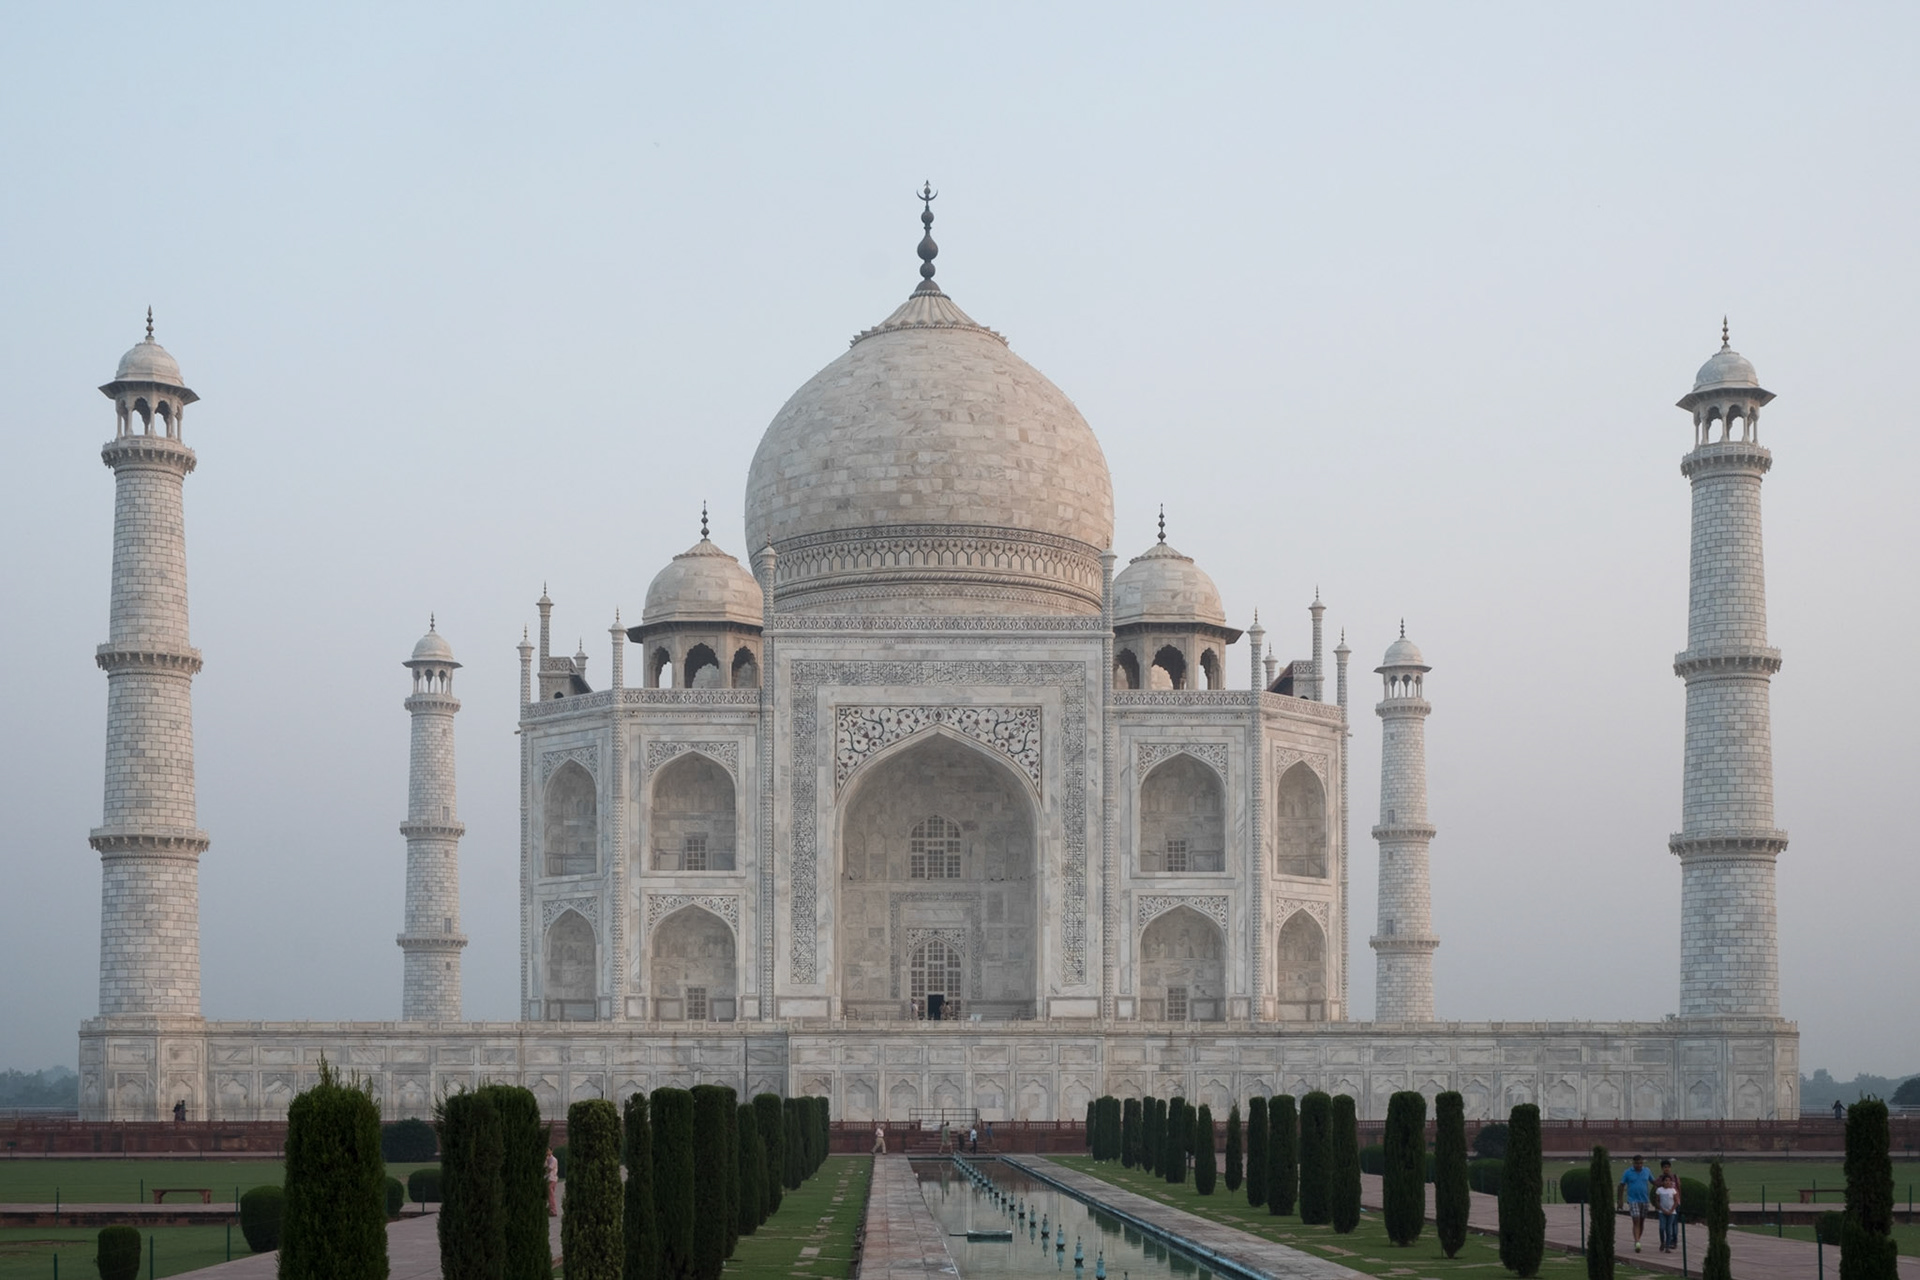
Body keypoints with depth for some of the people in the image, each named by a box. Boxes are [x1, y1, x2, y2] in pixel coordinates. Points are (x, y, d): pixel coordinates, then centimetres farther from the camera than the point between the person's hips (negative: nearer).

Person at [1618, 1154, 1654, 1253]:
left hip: (1644, 1200, 4)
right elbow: (1621, 1186, 0)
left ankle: (1637, 1240, 27)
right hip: (1633, 1200, -4)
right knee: (1636, 1221, -15)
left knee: (1641, 1222, 11)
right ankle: (1637, 1243, -23)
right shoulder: (1628, 1173, -4)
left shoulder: (1647, 1171, 4)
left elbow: (1653, 1182, 12)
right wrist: (1619, 1200, -2)